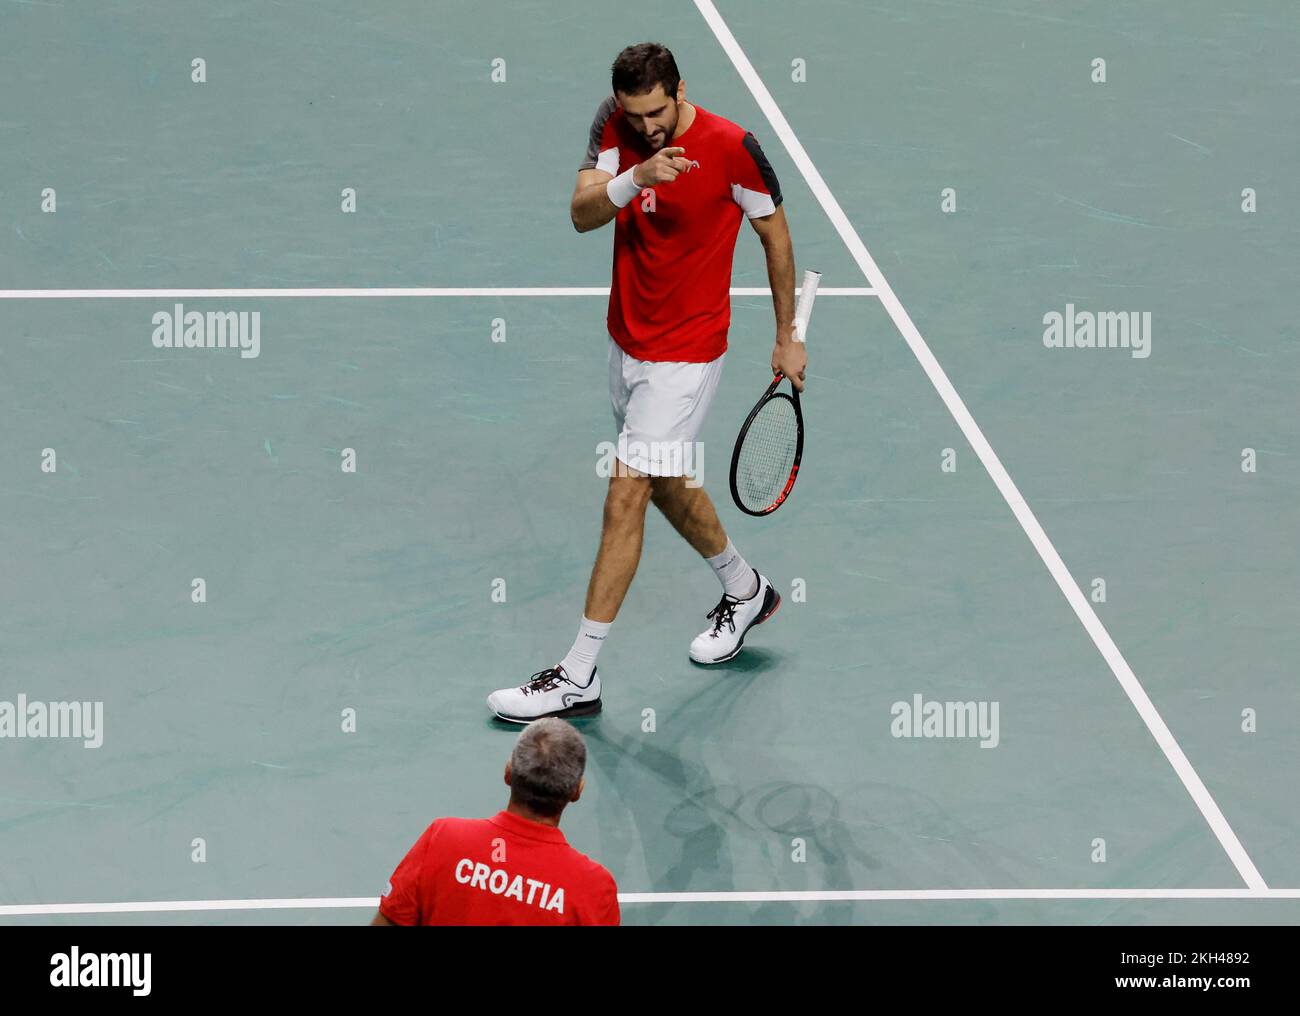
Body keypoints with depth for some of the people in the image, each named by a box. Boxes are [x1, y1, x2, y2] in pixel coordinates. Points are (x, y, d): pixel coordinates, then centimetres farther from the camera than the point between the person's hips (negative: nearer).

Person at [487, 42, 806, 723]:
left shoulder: (731, 148, -19)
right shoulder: (616, 127, -7)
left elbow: (775, 234, -5)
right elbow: (582, 215, -18)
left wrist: (787, 336, 2)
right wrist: (635, 178, -38)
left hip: (686, 354, -6)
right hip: (625, 340, 7)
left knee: (626, 496, -10)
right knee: (667, 486, 22)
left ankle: (579, 678, -7)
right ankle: (745, 591, 48)